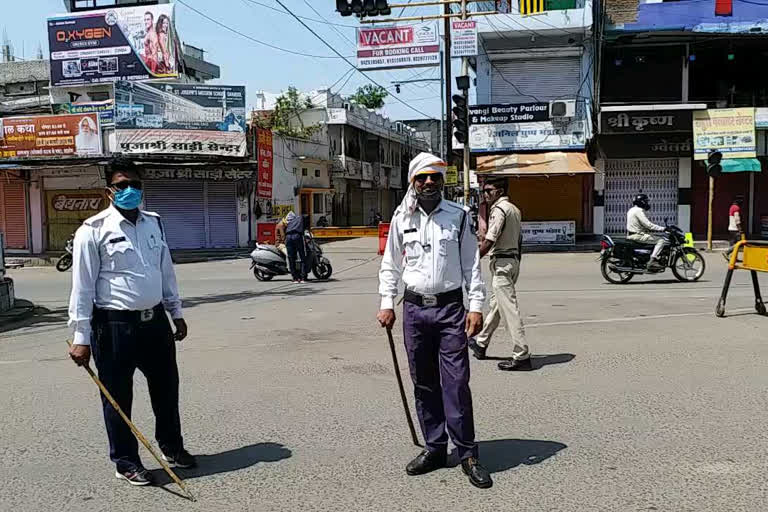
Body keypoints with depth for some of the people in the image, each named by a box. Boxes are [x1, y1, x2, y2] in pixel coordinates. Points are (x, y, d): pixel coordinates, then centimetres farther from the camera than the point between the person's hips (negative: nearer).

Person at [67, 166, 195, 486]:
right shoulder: (94, 230, -10)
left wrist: (176, 312, 18)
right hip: (115, 325, -6)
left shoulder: (154, 222, 9)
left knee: (166, 387, 18)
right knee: (118, 397, 6)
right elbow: (82, 285, -11)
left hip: (155, 320, 6)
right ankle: (126, 462, 24)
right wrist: (81, 337, -13)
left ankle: (171, 447, 38)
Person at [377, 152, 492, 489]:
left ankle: (467, 454, 6)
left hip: (450, 308, -2)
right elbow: (390, 264, 12)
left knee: (456, 383, -5)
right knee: (424, 384, 9)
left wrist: (476, 306, -4)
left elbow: (471, 264, 2)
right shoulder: (402, 218, 6)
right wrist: (387, 304, 6)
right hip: (414, 309, 3)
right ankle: (435, 448, 22)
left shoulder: (458, 216, 1)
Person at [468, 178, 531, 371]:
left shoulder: (499, 209, -14)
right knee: (495, 304, 19)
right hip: (513, 260, 10)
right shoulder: (514, 209, 15)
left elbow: (489, 241, -20)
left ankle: (522, 356, -7)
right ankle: (480, 344, 34)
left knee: (509, 308, -8)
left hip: (501, 262, -10)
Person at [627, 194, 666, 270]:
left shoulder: (632, 210, 18)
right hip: (638, 235, -11)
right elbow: (648, 224, -22)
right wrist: (662, 228, -20)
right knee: (661, 240, -16)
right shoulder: (639, 210, -13)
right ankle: (653, 261, -26)